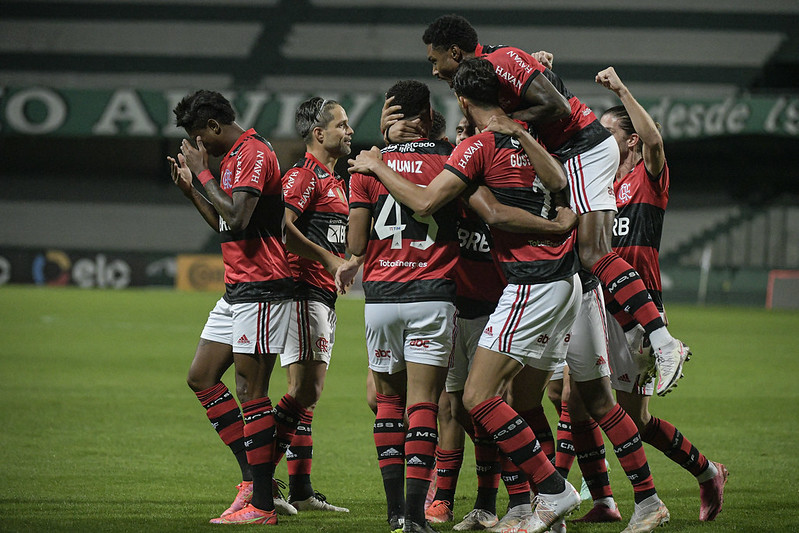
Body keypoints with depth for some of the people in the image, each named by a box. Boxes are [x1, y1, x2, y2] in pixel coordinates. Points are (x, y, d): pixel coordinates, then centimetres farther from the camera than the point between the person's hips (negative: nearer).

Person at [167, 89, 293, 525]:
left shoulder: (254, 153, -14)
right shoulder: (232, 156, 17)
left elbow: (237, 217, -25)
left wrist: (203, 172, -15)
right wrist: (190, 189, 14)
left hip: (261, 289, -11)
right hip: (237, 289, 11)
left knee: (250, 392, -9)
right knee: (201, 377, 10)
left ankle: (262, 504, -6)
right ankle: (252, 476, 13)